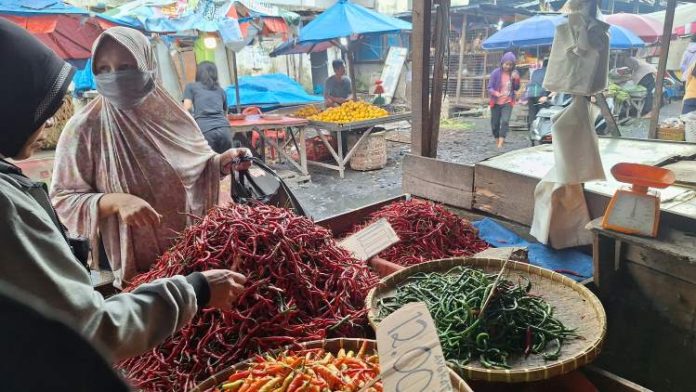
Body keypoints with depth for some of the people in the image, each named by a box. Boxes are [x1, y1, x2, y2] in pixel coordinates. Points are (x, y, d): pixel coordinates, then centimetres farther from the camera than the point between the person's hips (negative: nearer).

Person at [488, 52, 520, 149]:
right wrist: (497, 94, -33)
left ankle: (500, 144, -21)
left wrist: (516, 79, -14)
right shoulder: (496, 73, -10)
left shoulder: (514, 73, 0)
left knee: (505, 121, -18)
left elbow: (516, 88, 4)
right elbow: (490, 88, -13)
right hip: (496, 103, 0)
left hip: (508, 102, 1)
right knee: (495, 124, 6)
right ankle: (497, 143, 27)